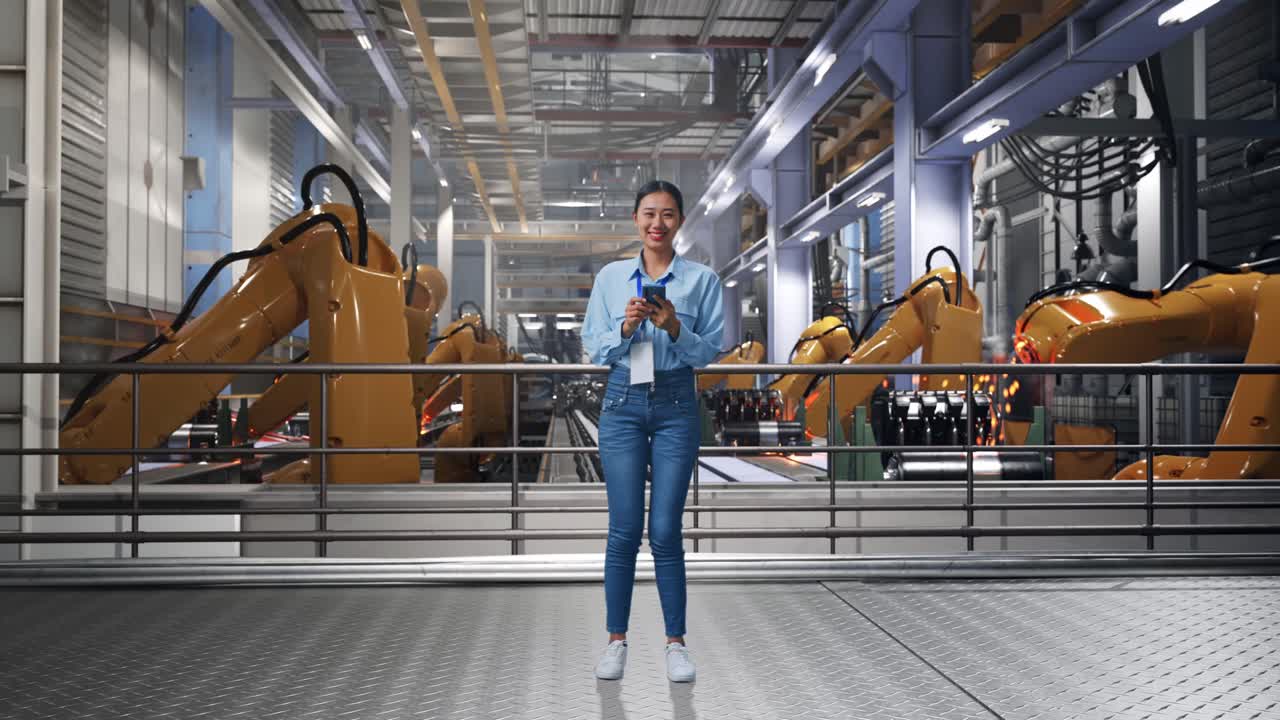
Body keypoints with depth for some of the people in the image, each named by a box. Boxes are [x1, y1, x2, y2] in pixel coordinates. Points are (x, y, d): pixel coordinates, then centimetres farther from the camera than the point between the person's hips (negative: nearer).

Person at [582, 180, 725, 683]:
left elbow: (709, 350, -1)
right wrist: (626, 327, -14)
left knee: (666, 530, 0)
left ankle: (676, 642, 14)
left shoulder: (702, 279, 1)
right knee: (624, 529, 1)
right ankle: (616, 641, 15)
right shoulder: (610, 277, 6)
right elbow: (594, 348, 4)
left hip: (675, 405, -1)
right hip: (623, 403, 1)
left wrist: (674, 329, -18)